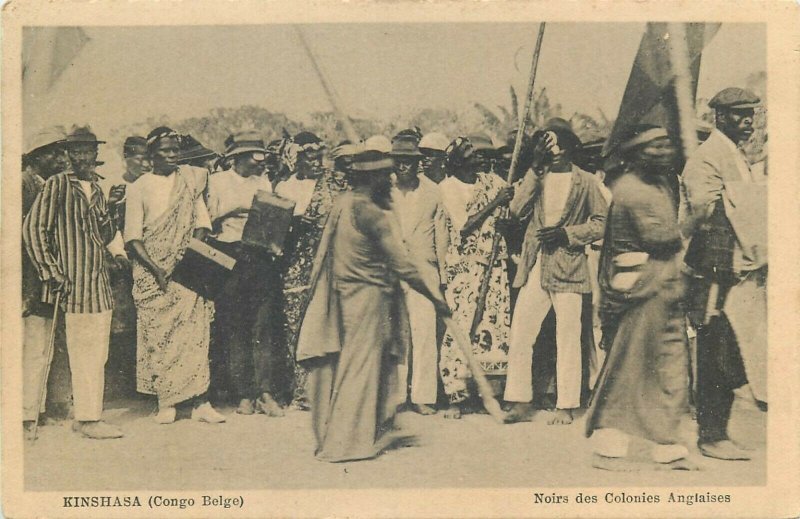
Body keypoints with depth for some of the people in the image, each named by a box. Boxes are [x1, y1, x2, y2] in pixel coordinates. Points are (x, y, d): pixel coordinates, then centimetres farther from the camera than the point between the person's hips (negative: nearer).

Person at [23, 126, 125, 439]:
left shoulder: (97, 190, 16)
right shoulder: (57, 185, -5)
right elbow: (34, 229, -8)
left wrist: (107, 223, -1)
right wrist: (50, 272, -12)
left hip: (99, 282, 8)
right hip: (72, 281, -7)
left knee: (98, 354, 10)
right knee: (83, 353, -5)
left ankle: (90, 416, 18)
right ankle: (87, 419, 2)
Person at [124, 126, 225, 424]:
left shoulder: (190, 181, 11)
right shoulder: (139, 188, 4)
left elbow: (201, 224, 7)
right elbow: (133, 237, -1)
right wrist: (156, 269, -13)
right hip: (151, 272, -1)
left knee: (194, 332, -4)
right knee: (157, 336, -3)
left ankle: (199, 402, -3)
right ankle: (165, 403, 2)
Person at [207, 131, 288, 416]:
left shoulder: (264, 182, 18)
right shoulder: (217, 181, 8)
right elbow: (208, 220, 3)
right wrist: (234, 208, -9)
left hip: (261, 258, 2)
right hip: (228, 257, -2)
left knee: (264, 326, -7)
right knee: (235, 328, -2)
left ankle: (266, 392, -7)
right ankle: (244, 394, 3)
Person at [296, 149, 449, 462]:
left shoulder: (343, 204, 7)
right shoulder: (372, 214, -18)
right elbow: (402, 265, -17)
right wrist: (435, 296, -9)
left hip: (344, 295, 8)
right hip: (368, 298, -8)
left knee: (344, 365, 15)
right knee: (361, 369, 0)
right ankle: (347, 442, 6)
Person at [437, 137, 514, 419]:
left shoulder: (490, 181, 11)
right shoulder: (447, 187, -3)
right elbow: (464, 225, -11)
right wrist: (494, 204, -12)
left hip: (495, 262, 4)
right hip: (465, 265, -4)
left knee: (496, 323, 2)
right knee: (461, 324, -9)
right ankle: (457, 394, 0)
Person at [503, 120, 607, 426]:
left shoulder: (584, 182, 6)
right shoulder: (536, 177, 15)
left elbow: (602, 223, 4)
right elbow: (517, 210, -1)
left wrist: (566, 233, -9)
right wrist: (536, 170, -4)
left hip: (568, 266, -3)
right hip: (535, 267, 3)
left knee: (568, 339, -1)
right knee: (519, 335, -2)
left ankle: (566, 407, 7)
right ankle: (520, 403, 7)